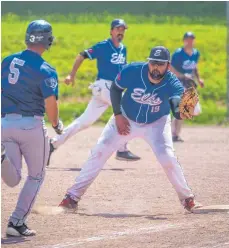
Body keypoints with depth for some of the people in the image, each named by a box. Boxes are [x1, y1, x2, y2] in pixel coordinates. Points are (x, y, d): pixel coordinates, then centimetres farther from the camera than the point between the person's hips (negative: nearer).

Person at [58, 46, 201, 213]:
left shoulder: (172, 83, -29)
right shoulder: (133, 71, -27)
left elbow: (178, 107, -46)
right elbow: (115, 88, -8)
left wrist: (182, 112, -70)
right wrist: (118, 115, -13)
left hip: (156, 123, -1)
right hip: (126, 119, 1)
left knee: (167, 158, -21)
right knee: (99, 153, -8)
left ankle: (187, 198, 2)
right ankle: (73, 196, 1)